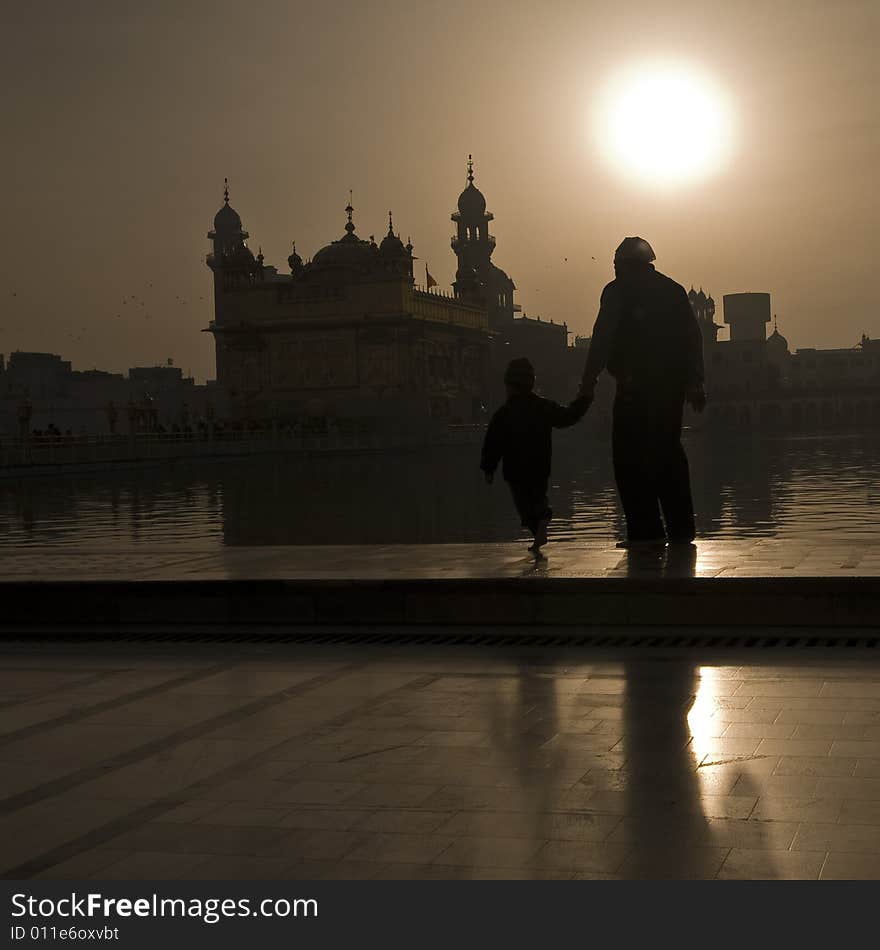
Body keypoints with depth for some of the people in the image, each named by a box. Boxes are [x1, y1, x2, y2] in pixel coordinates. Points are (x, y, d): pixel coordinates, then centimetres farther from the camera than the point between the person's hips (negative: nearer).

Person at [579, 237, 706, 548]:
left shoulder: (618, 291, 0)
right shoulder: (674, 289, 15)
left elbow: (602, 340, -8)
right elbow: (693, 338, 12)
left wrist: (588, 382, -8)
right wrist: (695, 382, 13)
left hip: (636, 386, -6)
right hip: (673, 385, 6)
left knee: (630, 455, -2)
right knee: (668, 451, 13)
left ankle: (646, 530, -8)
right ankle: (681, 528, 13)